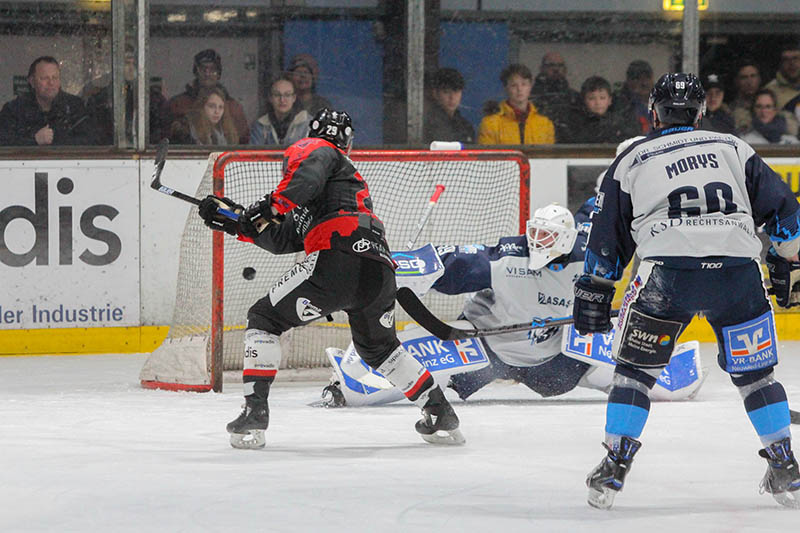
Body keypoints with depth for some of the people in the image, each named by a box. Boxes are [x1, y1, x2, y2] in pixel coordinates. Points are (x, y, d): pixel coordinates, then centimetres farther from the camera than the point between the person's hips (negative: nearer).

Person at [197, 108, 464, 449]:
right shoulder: (353, 177, 39)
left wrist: (273, 205, -20)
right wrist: (237, 222, 33)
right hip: (380, 275, 8)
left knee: (264, 319, 6)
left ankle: (255, 412, -6)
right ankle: (441, 415, 28)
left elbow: (309, 174, -12)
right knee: (379, 347, 31)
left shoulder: (313, 149, 16)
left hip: (339, 257, -8)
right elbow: (282, 239, 35)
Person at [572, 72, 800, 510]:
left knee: (635, 368, 13)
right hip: (737, 270, 2)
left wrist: (594, 293, 27)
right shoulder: (733, 149, 21)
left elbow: (607, 234, 20)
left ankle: (613, 469, 7)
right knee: (754, 371, 16)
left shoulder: (632, 159, 18)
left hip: (668, 272, -1)